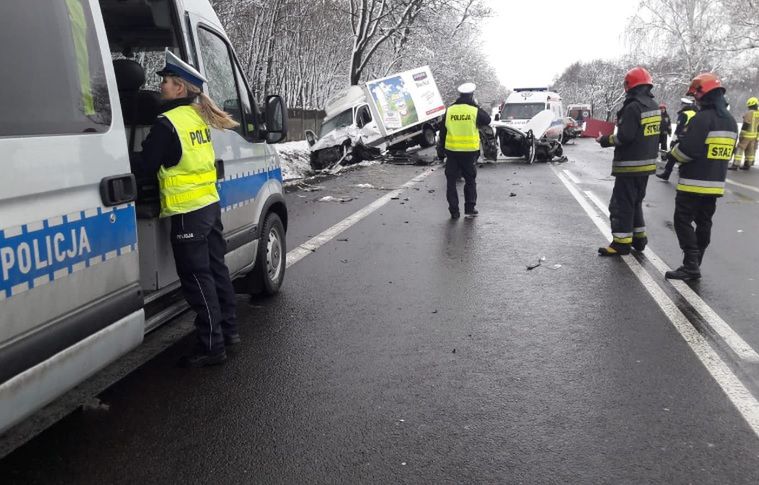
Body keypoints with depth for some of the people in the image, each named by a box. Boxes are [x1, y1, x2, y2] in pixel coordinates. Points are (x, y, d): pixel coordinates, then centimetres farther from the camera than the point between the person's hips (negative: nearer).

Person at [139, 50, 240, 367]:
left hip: (188, 212, -8)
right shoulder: (198, 116, 10)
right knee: (215, 268, 16)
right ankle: (228, 330, 28)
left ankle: (211, 346, 6)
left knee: (197, 278, -1)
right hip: (211, 204, 8)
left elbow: (146, 166, -13)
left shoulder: (167, 123, -15)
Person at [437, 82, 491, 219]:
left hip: (452, 151, 1)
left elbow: (442, 132, 4)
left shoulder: (449, 110, 1)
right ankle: (470, 209, 13)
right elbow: (487, 120, 10)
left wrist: (440, 150, 13)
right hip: (469, 152, -1)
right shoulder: (475, 111, -7)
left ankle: (454, 211, 7)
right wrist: (477, 105, 13)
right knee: (470, 180, 13)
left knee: (451, 181, 7)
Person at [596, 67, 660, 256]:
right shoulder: (654, 105, 10)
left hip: (630, 164, -9)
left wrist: (605, 140, -9)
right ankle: (639, 238, 26)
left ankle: (621, 242, 1)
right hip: (647, 163, 9)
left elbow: (625, 137, -23)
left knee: (621, 204, -2)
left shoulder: (633, 107, -19)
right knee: (636, 202, 20)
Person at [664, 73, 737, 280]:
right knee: (704, 223, 13)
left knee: (683, 221, -4)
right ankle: (695, 264, 20)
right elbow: (726, 153, 15)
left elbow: (688, 148, -20)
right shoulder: (731, 122, 12)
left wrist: (672, 154, -2)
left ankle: (691, 266, -8)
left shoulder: (703, 118, -17)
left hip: (693, 183, -8)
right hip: (716, 184, 8)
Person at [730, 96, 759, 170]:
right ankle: (747, 164, 17)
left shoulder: (749, 113, -14)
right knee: (750, 150, 13)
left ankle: (735, 164, -10)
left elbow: (745, 125, -18)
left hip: (747, 134, -8)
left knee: (740, 149, -6)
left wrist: (741, 135, -15)